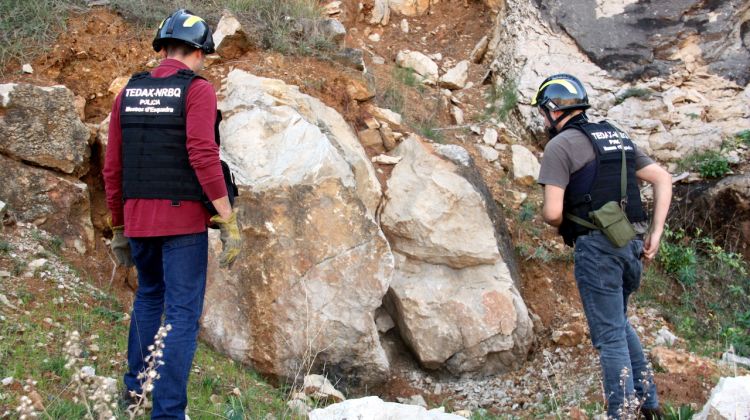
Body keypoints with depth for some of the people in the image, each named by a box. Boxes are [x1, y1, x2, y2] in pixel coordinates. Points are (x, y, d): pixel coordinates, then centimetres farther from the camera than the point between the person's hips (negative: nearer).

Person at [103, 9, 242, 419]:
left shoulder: (128, 93, 9)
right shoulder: (197, 90, -7)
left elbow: (113, 167, 9)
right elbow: (203, 156, -20)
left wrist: (118, 227, 19)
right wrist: (229, 221, -17)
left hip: (138, 218, 6)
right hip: (183, 219, -6)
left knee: (149, 294, 27)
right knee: (183, 313, 0)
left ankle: (135, 385, 31)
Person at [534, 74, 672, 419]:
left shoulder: (560, 145, -7)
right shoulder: (617, 138, 15)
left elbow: (552, 212, -14)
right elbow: (663, 180, 13)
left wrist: (567, 228, 8)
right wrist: (655, 232, 10)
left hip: (597, 248, -7)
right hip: (631, 244, 8)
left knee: (610, 336, 0)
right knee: (619, 324, 25)